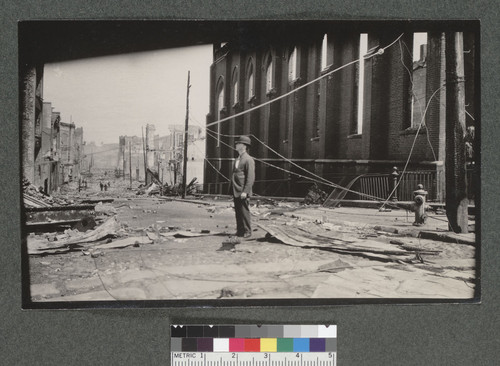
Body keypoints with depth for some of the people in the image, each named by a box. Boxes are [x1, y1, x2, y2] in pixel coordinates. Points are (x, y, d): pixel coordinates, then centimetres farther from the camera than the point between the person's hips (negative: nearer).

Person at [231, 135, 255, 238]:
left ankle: (247, 232, 5)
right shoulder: (238, 159, 19)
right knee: (238, 212, 11)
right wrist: (233, 191, 16)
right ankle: (240, 231, 19)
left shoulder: (248, 159, -9)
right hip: (236, 192, 8)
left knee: (244, 212, -3)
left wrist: (245, 191, -20)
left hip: (243, 192, -8)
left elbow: (251, 177, -15)